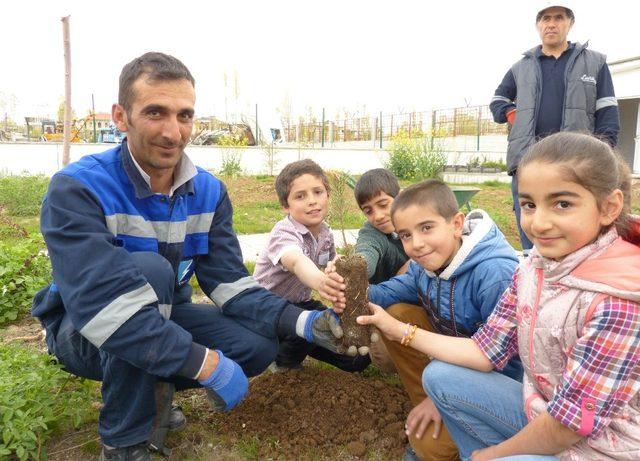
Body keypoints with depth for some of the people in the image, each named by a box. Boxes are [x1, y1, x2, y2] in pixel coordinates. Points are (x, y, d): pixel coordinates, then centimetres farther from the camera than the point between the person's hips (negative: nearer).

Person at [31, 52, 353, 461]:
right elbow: (102, 304, -35)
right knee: (150, 269, -35)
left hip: (164, 317, 5)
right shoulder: (77, 189, -25)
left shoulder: (209, 192, -7)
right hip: (84, 331, -4)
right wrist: (206, 363, -38)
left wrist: (301, 321, -29)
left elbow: (230, 282, -12)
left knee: (259, 346, -17)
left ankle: (153, 384, 12)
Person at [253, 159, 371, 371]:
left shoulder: (326, 233, -6)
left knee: (357, 360, -2)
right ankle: (283, 358, -5)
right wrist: (319, 281, -72)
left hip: (300, 303, 6)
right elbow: (295, 260, -51)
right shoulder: (284, 233, -28)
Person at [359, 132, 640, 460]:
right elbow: (487, 352, -1)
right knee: (439, 376, 5)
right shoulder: (533, 268, -6)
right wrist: (400, 331, -2)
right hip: (542, 413, 7)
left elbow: (567, 424, -23)